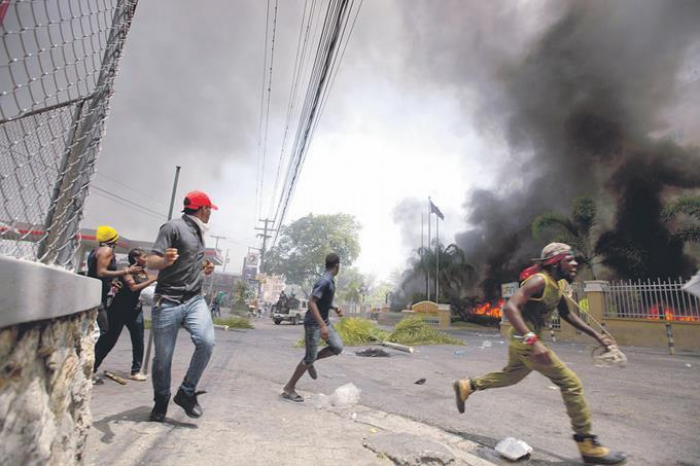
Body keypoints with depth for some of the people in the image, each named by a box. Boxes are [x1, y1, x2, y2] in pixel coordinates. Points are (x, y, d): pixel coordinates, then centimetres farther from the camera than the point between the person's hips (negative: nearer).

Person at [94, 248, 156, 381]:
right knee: (109, 339, 5)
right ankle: (92, 366, 22)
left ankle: (136, 371, 12)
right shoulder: (127, 271, -9)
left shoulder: (144, 274, 8)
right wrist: (153, 280, -25)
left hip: (135, 311, 5)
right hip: (120, 310, -5)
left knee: (138, 342, 2)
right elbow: (133, 287, -21)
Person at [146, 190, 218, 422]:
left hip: (194, 300, 5)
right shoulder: (174, 227, -5)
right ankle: (161, 400, 29)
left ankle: (186, 393, 2)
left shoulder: (197, 233, 17)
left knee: (206, 342, -17)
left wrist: (203, 271, 23)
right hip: (168, 302, -5)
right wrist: (165, 260, -33)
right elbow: (152, 262, -14)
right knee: (163, 357, 5)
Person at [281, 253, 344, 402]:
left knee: (337, 347, 2)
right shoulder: (324, 281, -24)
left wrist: (335, 308, 7)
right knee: (310, 357, -3)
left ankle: (311, 361, 19)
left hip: (323, 321, 9)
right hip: (313, 324, -9)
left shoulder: (331, 281, 7)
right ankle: (288, 388, 11)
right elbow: (311, 303, -29)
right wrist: (322, 326, -32)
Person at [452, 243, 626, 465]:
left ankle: (465, 386, 37)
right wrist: (533, 340, -41)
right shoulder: (539, 281, -22)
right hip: (525, 342, -10)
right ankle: (588, 446, 9)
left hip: (524, 341, 10)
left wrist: (596, 335, 13)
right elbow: (510, 307, -34)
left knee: (510, 376, 27)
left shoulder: (558, 284, 7)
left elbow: (567, 314, 19)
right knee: (571, 383, -4)